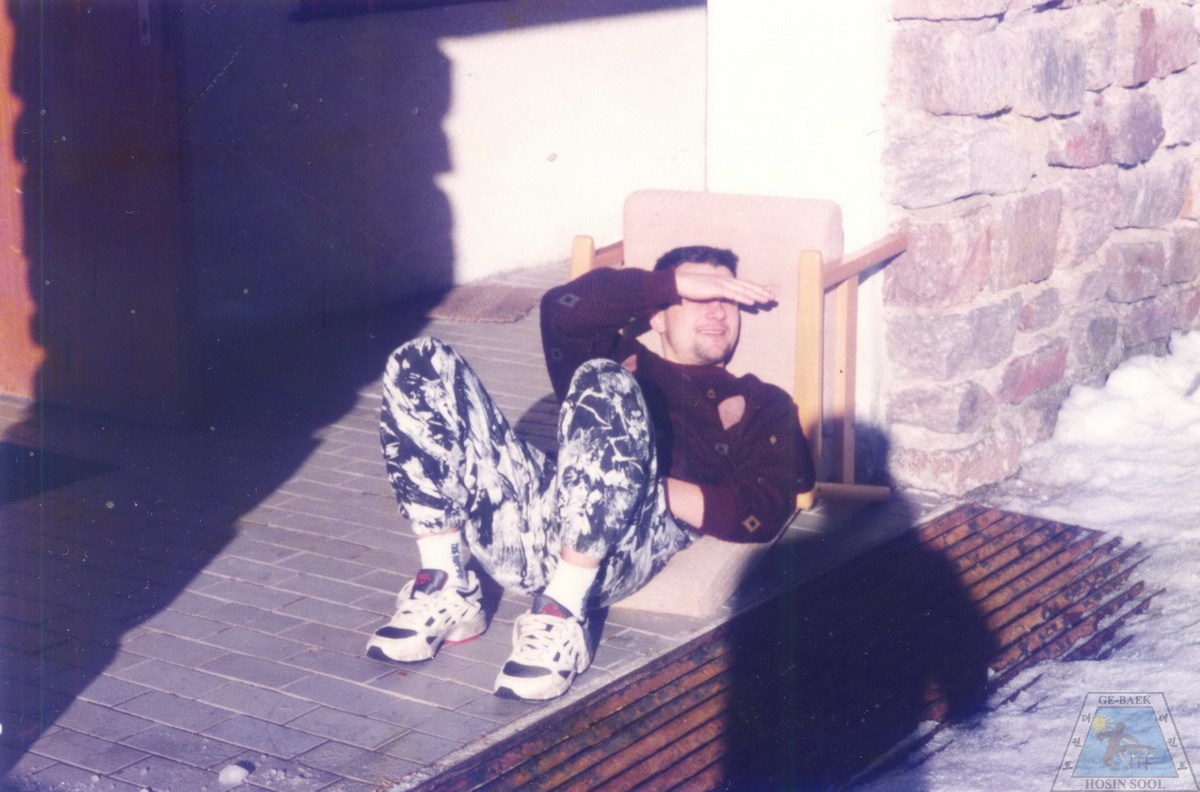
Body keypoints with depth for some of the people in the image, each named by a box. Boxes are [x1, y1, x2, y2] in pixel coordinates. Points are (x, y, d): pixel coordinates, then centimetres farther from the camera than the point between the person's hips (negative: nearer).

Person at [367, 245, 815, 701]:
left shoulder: (761, 405, 27)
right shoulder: (623, 360, 35)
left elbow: (762, 514, 7)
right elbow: (563, 308, 12)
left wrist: (647, 486, -5)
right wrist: (678, 282, 14)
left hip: (619, 549, -4)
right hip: (529, 526, 4)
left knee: (604, 385, -31)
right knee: (420, 365, -7)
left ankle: (561, 619, -30)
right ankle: (445, 593, -10)